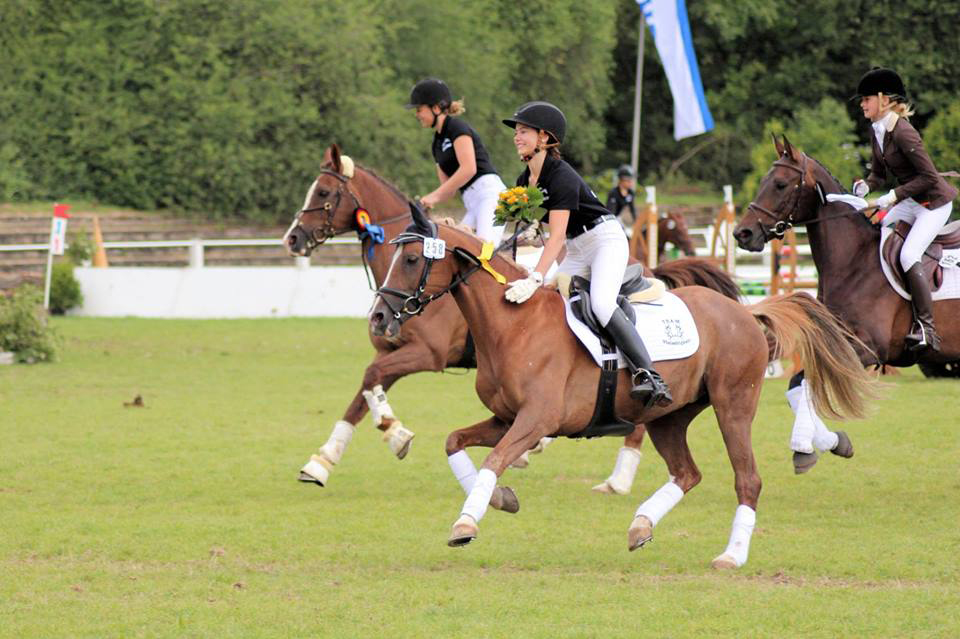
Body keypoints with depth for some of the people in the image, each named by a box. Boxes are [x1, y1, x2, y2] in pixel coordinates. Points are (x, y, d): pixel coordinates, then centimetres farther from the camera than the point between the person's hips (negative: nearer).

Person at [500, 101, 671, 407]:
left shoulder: (562, 177, -22)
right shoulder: (524, 181, 5)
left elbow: (557, 236, -31)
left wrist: (535, 279, -39)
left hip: (606, 240, -9)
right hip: (576, 252, 9)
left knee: (601, 303, -30)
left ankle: (648, 374, -35)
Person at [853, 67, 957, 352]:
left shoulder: (902, 133, -25)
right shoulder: (877, 133, 3)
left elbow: (928, 176, -26)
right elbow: (879, 173, 15)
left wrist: (894, 196, -27)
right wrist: (866, 185, -7)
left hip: (934, 202, -10)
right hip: (909, 202, 10)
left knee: (908, 256, -22)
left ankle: (926, 327, -18)